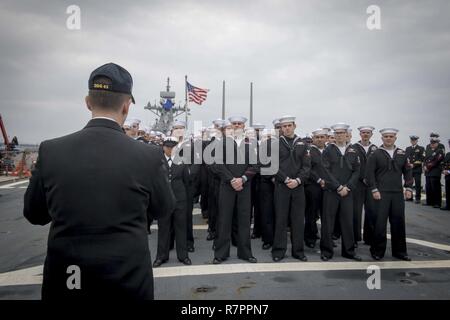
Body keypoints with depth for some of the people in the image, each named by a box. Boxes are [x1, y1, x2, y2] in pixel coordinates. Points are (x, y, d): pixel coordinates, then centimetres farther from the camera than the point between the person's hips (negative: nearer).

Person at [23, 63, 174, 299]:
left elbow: (34, 215, 3)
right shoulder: (148, 156, -16)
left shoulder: (50, 151, -11)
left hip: (64, 281, 1)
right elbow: (164, 209, 1)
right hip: (128, 281, -1)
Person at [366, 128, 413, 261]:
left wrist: (408, 188, 4)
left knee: (398, 222, 8)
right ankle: (377, 251, 11)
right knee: (380, 223, -2)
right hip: (381, 193, -3)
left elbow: (407, 171, 13)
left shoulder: (402, 154, 10)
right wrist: (374, 190, -10)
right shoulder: (376, 154, -1)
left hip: (398, 193, 4)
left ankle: (399, 251, 21)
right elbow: (369, 173, -4)